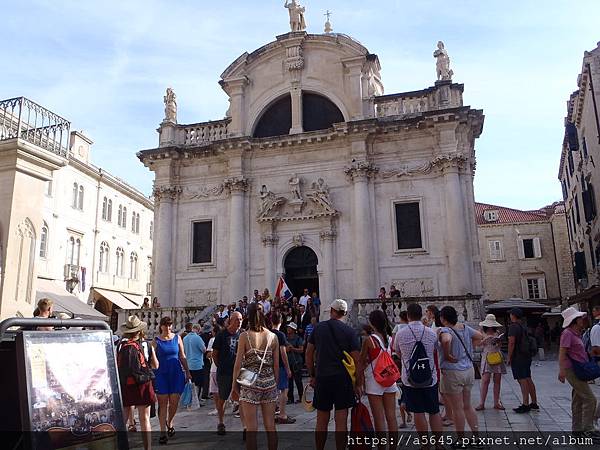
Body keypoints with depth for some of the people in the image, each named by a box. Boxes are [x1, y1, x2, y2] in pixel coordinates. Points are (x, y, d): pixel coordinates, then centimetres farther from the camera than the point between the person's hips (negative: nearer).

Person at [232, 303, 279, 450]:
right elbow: (276, 365, 5)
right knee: (270, 426, 12)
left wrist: (234, 385, 4)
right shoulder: (273, 337, 2)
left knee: (251, 428, 3)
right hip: (269, 384, 3)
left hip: (250, 384, -3)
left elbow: (238, 364, -6)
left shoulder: (244, 336, -7)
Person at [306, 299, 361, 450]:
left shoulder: (318, 328, 5)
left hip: (322, 377, 2)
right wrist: (359, 380, 5)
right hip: (343, 378, -2)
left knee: (321, 421, 13)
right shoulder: (349, 332, -3)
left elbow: (309, 353, 9)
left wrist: (312, 375, 16)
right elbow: (357, 359, -5)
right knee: (341, 422, 3)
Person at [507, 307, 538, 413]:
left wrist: (509, 357, -13)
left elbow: (511, 342, -19)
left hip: (518, 357, -9)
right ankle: (534, 403, 18)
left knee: (522, 380, -9)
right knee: (528, 379, 13)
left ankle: (525, 405, -10)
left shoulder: (513, 326, -13)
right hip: (526, 356, 9)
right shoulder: (523, 327, 17)